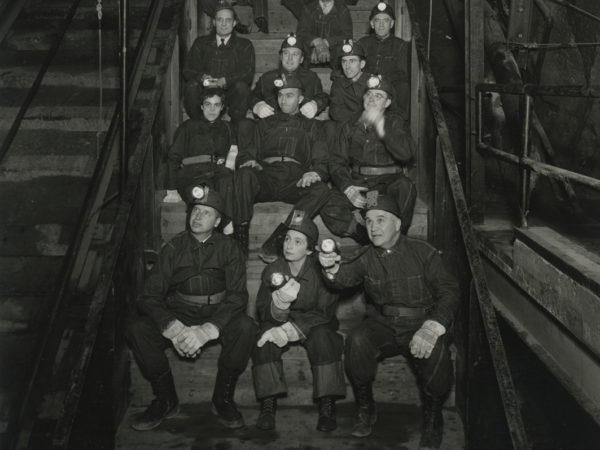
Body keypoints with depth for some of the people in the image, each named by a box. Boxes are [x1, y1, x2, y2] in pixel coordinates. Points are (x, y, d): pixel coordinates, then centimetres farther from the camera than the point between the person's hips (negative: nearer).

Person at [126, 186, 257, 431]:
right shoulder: (174, 247, 0)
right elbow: (149, 296, -7)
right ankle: (165, 400, -7)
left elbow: (237, 295, -13)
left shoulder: (228, 248, -2)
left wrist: (207, 330, -31)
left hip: (218, 318, -1)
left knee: (245, 328, -33)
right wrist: (174, 330, -27)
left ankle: (223, 399, -12)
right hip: (179, 317, 1)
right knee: (138, 329, -25)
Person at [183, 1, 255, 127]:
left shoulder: (245, 45, 10)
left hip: (230, 93, -1)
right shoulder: (201, 43, 15)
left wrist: (224, 81, -22)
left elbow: (248, 74, -5)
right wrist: (202, 78, -20)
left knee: (241, 87, -33)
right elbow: (187, 69, 5)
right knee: (191, 85, -29)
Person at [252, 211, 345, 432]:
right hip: (278, 324, 2)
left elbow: (324, 313, -17)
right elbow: (262, 312, -11)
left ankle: (327, 405, -25)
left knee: (323, 336, -34)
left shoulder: (321, 271, -13)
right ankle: (268, 403, -22)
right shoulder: (272, 270, -7)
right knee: (265, 338, -29)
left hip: (313, 325, -2)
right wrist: (279, 304, -37)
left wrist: (292, 329, -30)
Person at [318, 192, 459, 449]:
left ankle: (432, 419, -8)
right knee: (356, 342, -29)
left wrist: (432, 327, -26)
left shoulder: (423, 253, -2)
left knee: (435, 350, -34)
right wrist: (331, 268, -37)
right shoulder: (366, 258, 7)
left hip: (420, 325, -2)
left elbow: (449, 292, -8)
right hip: (382, 326, 2)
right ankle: (365, 410, -6)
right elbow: (345, 277, -11)